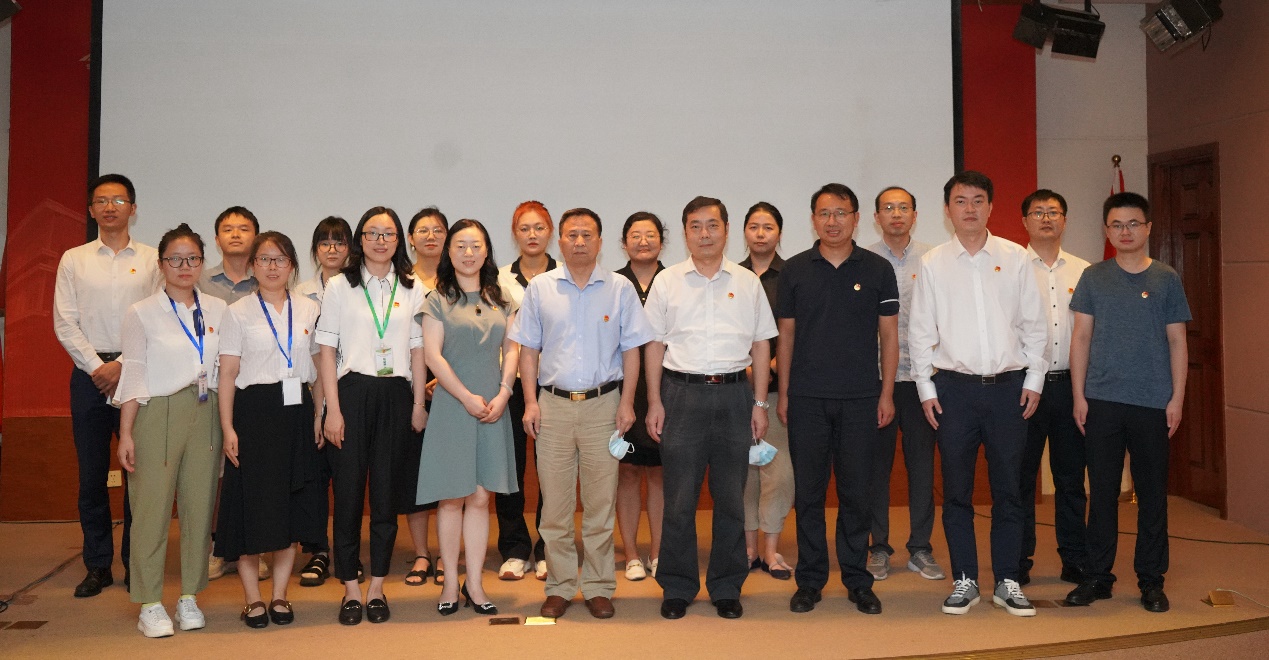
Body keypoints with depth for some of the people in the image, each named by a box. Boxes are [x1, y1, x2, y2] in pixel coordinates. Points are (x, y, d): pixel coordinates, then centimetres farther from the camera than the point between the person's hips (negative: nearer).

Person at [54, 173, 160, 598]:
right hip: (89, 372, 1)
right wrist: (97, 367, -6)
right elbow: (65, 323, 5)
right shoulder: (73, 260, 10)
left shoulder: (151, 260, 5)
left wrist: (123, 366, -9)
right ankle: (98, 566, 14)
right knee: (92, 472, 4)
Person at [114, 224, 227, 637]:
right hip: (158, 416, -3)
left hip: (206, 414, 3)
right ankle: (150, 604, 9)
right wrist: (126, 433, -5)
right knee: (152, 507, -2)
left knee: (200, 506, 5)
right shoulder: (142, 314, 1)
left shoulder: (218, 310, 9)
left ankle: (189, 597, 17)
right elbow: (133, 375, -1)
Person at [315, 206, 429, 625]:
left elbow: (417, 350, 9)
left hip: (396, 395, 2)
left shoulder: (411, 289, 8)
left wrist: (419, 404, 3)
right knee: (348, 491, 2)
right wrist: (333, 409, -6)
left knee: (387, 493, 6)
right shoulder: (339, 286, 3)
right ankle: (350, 588, 14)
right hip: (353, 392, -1)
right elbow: (327, 351, 0)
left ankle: (377, 587, 17)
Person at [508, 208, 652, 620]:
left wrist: (627, 402, -3)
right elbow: (528, 349, 7)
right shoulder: (539, 288, 6)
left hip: (602, 404, -1)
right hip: (553, 404, 1)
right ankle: (559, 586, 18)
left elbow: (631, 350, 4)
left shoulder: (620, 289, 4)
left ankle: (598, 587, 17)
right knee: (554, 504, 5)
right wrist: (530, 400, -1)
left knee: (601, 502, 4)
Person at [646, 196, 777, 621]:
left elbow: (761, 345, 9)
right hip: (682, 393, -1)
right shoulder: (667, 282, 5)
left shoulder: (747, 283, 8)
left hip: (733, 394, 1)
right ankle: (677, 587, 15)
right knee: (679, 498, 2)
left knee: (731, 498, 7)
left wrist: (760, 403, 4)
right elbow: (655, 344, 6)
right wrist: (654, 402, 0)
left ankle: (727, 587, 19)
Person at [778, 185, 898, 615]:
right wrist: (782, 394, 3)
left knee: (857, 491, 5)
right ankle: (810, 580, 16)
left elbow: (888, 335, 6)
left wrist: (886, 394, 0)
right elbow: (786, 334, 7)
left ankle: (857, 580, 18)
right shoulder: (795, 270, 5)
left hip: (860, 397, 0)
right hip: (807, 398, 0)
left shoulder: (877, 270, 4)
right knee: (808, 491, 5)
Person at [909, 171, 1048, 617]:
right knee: (956, 491, 5)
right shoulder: (933, 263, 3)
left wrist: (1033, 379, 1)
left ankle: (1007, 582, 18)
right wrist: (926, 388, -1)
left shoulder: (1015, 258, 5)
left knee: (1007, 489, 6)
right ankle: (964, 581, 17)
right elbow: (920, 330, 4)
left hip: (1009, 386, 0)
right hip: (955, 387, 0)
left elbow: (1034, 324, 6)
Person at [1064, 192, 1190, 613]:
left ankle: (1151, 580, 18)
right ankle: (1097, 576, 16)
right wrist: (1079, 396, 0)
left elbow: (1177, 342, 6)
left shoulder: (1166, 279, 6)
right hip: (1102, 401, 0)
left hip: (1153, 404, 0)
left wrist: (1177, 398, -1)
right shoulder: (1093, 278, 6)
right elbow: (1081, 338, 6)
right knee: (1102, 491, 6)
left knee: (1152, 492, 6)